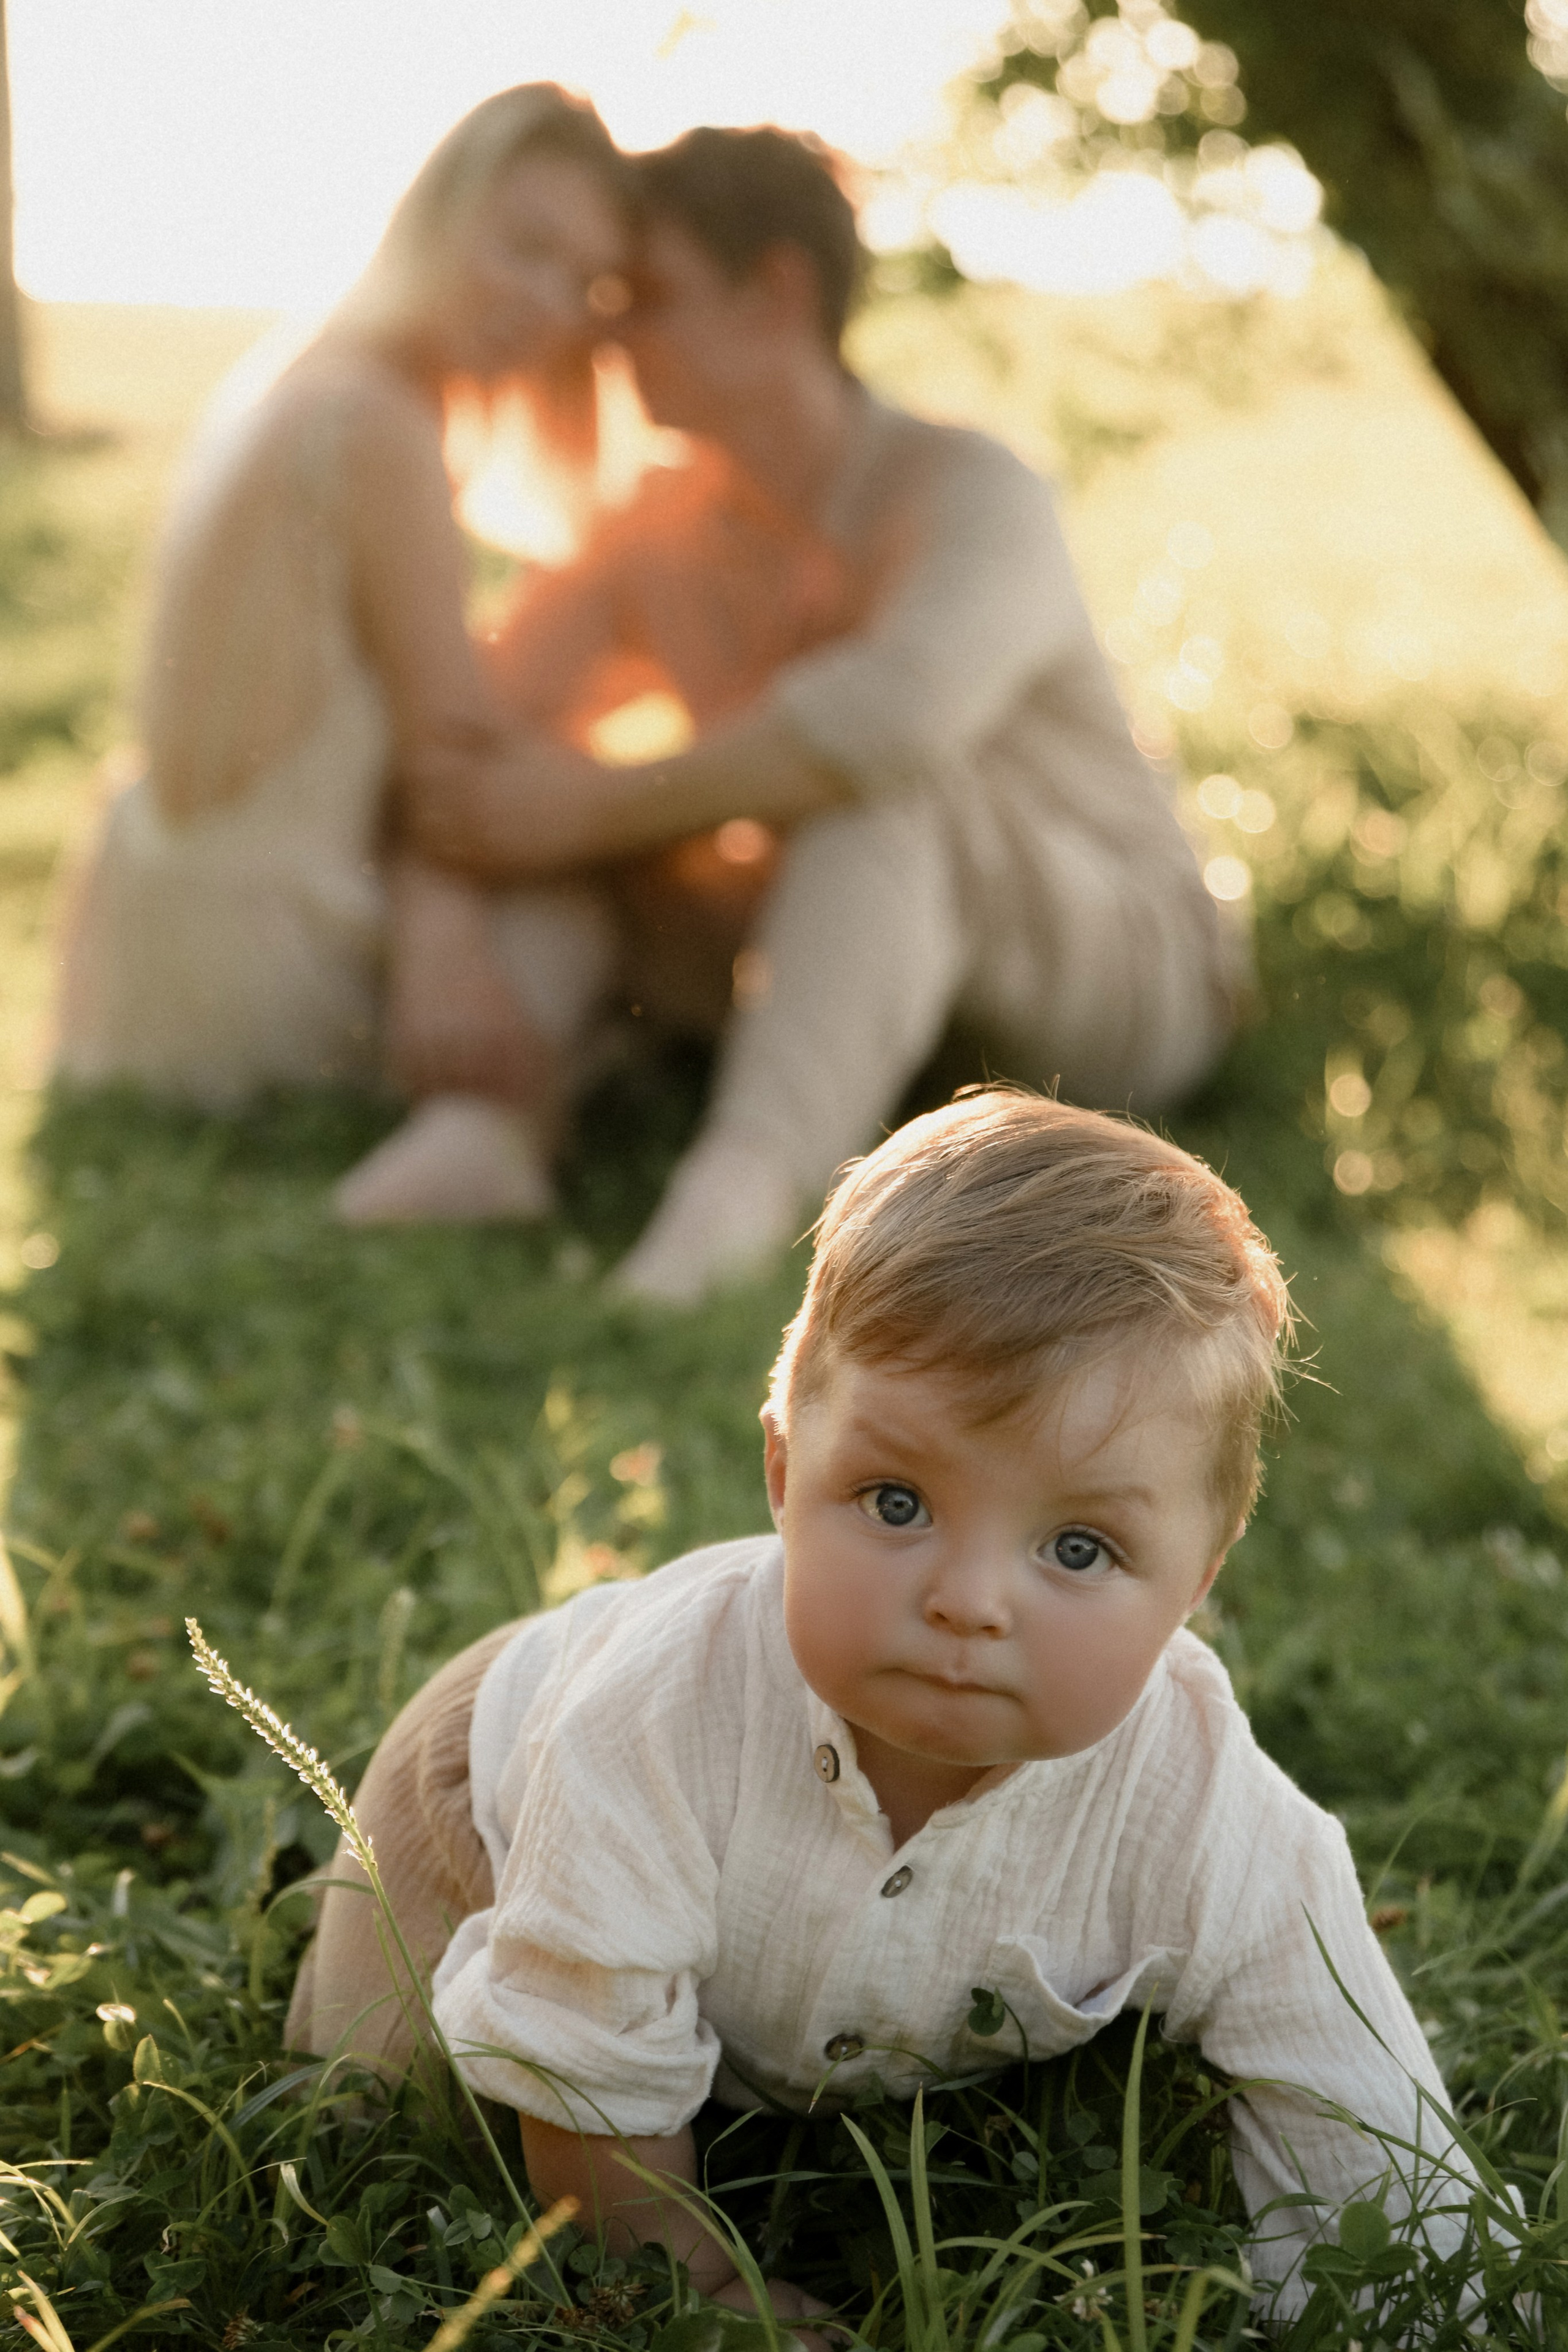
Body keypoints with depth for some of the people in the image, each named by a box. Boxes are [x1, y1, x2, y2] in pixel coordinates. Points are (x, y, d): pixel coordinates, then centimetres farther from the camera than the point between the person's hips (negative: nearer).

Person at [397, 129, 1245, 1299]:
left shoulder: (974, 495, -21)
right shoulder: (651, 542, -2)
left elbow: (897, 712, -42)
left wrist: (592, 811, -40)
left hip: (1127, 978, -6)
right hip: (876, 977, 6)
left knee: (878, 773, -38)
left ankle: (747, 1178, -59)